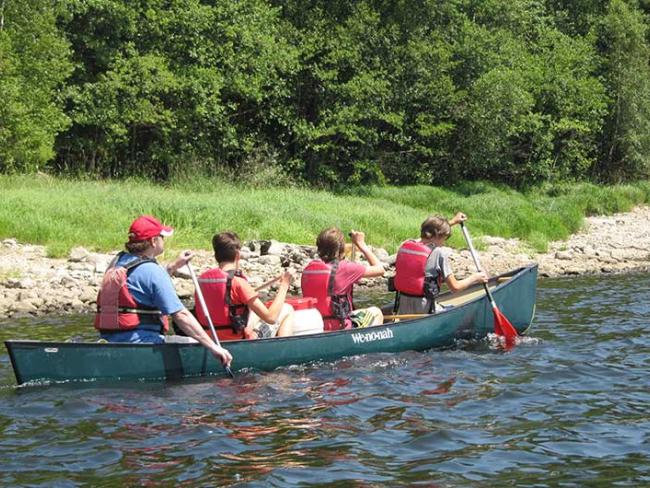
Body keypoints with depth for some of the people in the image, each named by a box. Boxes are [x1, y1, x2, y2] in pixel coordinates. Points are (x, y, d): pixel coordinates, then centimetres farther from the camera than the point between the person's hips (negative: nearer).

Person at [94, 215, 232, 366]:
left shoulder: (117, 261, 11)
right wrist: (213, 347, -18)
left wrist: (173, 266, 33)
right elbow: (181, 315, -19)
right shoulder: (152, 271, -15)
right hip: (139, 342, -9)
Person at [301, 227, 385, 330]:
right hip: (338, 329, -6)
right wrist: (361, 244, 2)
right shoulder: (343, 268, -16)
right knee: (375, 313, 20)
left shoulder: (307, 269, 1)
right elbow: (379, 269, -6)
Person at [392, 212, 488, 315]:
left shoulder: (405, 245, 6)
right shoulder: (439, 253, -11)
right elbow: (455, 287, -5)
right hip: (424, 308, -6)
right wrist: (475, 278, 12)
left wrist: (452, 222, 40)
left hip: (402, 307, 6)